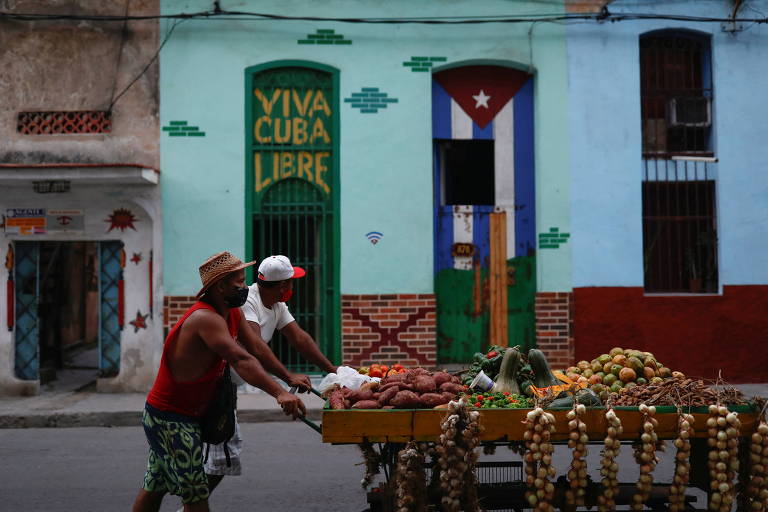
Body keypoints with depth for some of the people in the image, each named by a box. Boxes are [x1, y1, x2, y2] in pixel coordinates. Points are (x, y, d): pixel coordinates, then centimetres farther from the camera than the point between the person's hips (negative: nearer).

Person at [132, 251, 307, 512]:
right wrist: (279, 392, -48)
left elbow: (257, 346, 3)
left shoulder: (233, 313, 4)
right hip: (171, 419, -10)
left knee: (155, 486, 20)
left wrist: (289, 377, -8)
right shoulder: (205, 318, -28)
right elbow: (240, 360, -40)